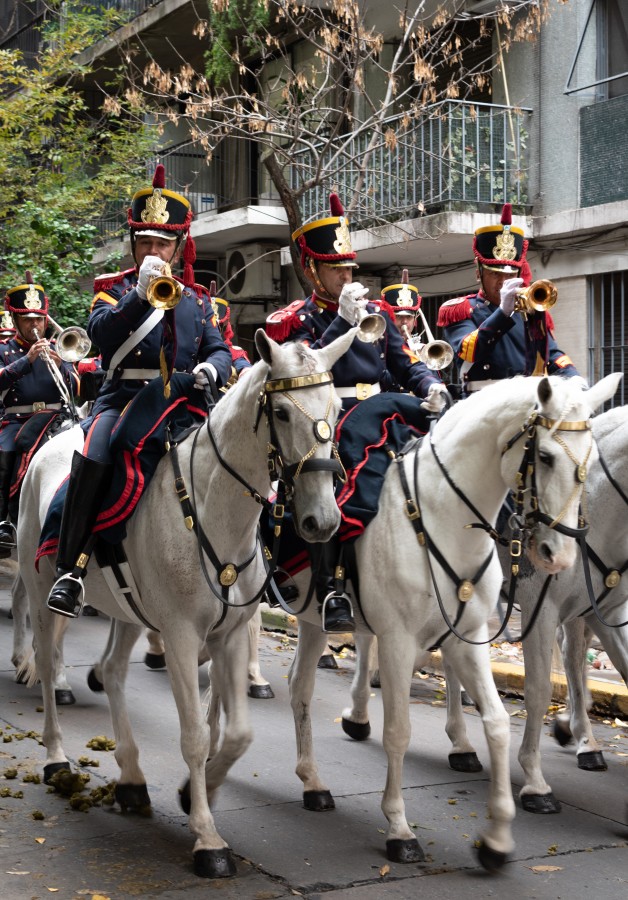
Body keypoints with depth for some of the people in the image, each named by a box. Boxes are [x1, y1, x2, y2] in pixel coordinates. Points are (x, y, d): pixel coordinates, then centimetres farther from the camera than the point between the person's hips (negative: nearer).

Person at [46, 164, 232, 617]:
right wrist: (141, 294, -21)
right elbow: (101, 333, -9)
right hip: (124, 399, -3)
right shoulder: (115, 288, 11)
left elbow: (219, 350, 13)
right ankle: (71, 567, -25)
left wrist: (212, 368, -11)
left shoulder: (197, 298, 20)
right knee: (92, 461, -31)